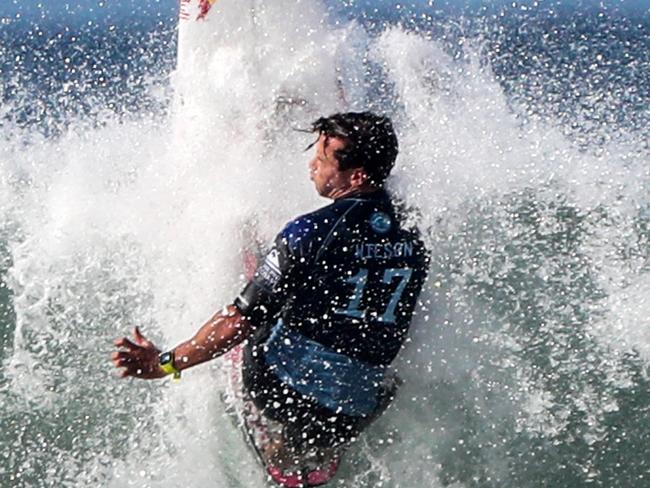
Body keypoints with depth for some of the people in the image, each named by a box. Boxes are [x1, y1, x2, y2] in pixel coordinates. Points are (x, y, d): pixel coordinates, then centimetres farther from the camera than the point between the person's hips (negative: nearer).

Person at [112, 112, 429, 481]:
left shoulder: (310, 233, -16)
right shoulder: (413, 239, 0)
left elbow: (240, 322, -13)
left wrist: (168, 363, -4)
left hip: (281, 388, -4)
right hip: (355, 417, 5)